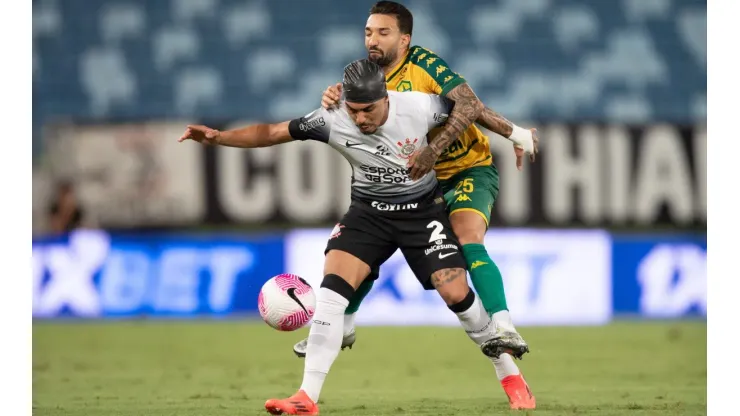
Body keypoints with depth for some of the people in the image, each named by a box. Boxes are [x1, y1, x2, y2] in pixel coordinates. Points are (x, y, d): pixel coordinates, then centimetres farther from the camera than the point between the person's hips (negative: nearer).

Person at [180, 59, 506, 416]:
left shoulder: (419, 107, -22)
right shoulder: (332, 122, -21)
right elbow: (271, 133, -17)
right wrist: (218, 137, -27)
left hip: (422, 211, -1)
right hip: (369, 212, 1)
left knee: (456, 294, -11)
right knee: (331, 289, -18)